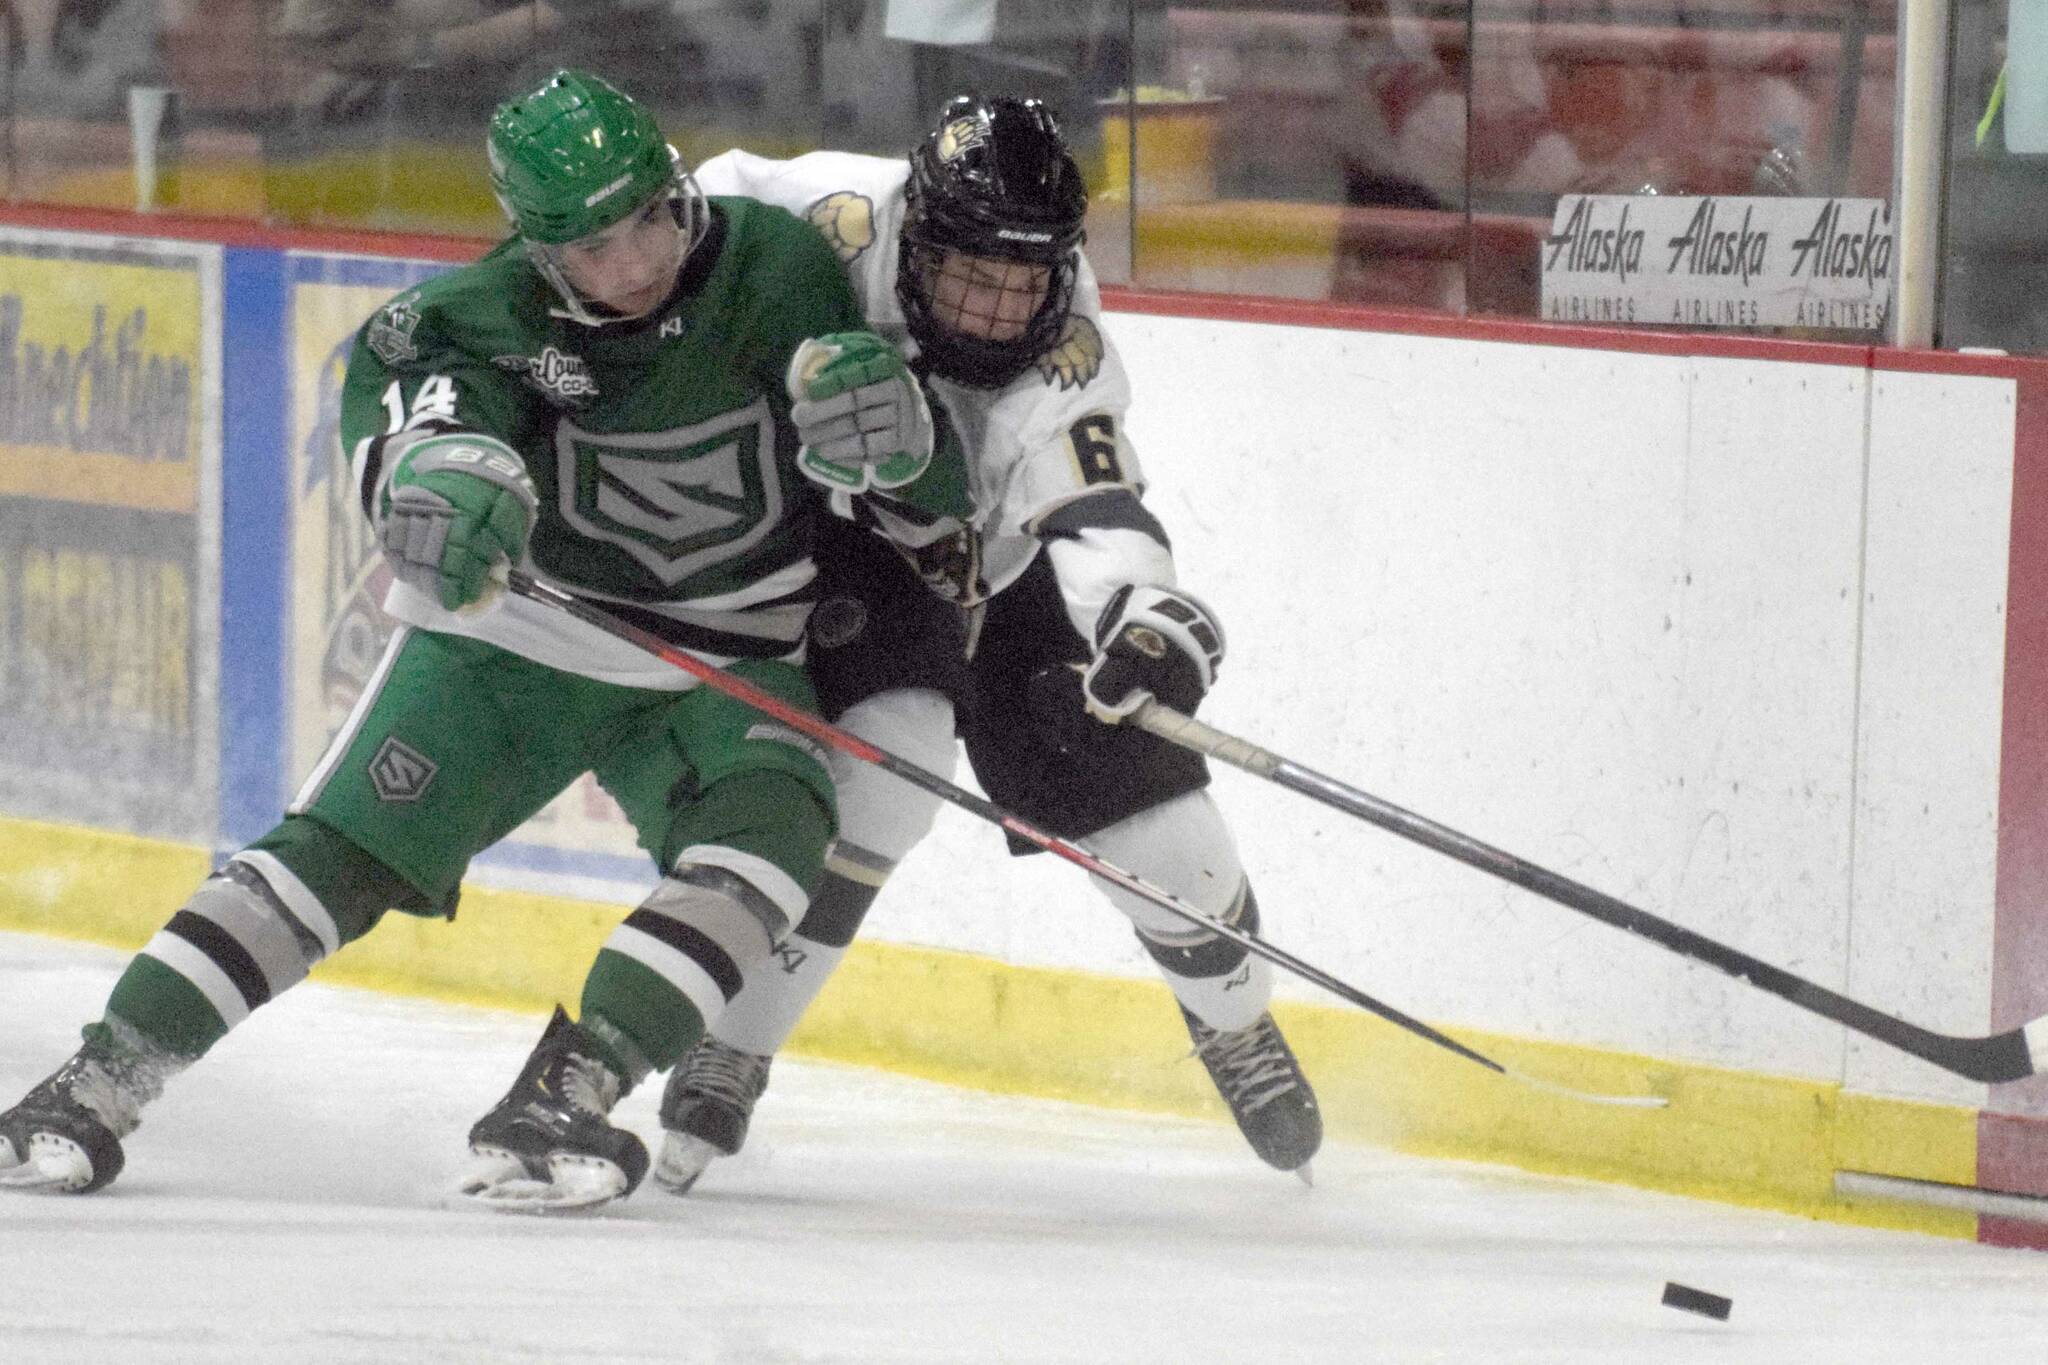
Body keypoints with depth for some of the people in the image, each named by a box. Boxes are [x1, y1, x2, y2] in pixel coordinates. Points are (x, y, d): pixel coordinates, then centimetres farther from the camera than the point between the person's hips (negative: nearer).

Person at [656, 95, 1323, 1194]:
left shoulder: (1062, 356, -29)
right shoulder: (840, 224, -33)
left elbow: (1095, 517, -42)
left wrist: (1140, 610, -62)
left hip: (987, 557, 3)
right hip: (824, 543, -3)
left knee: (1129, 771, 1)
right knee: (888, 759, -27)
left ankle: (1235, 1022, 31)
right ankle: (726, 1053, -18)